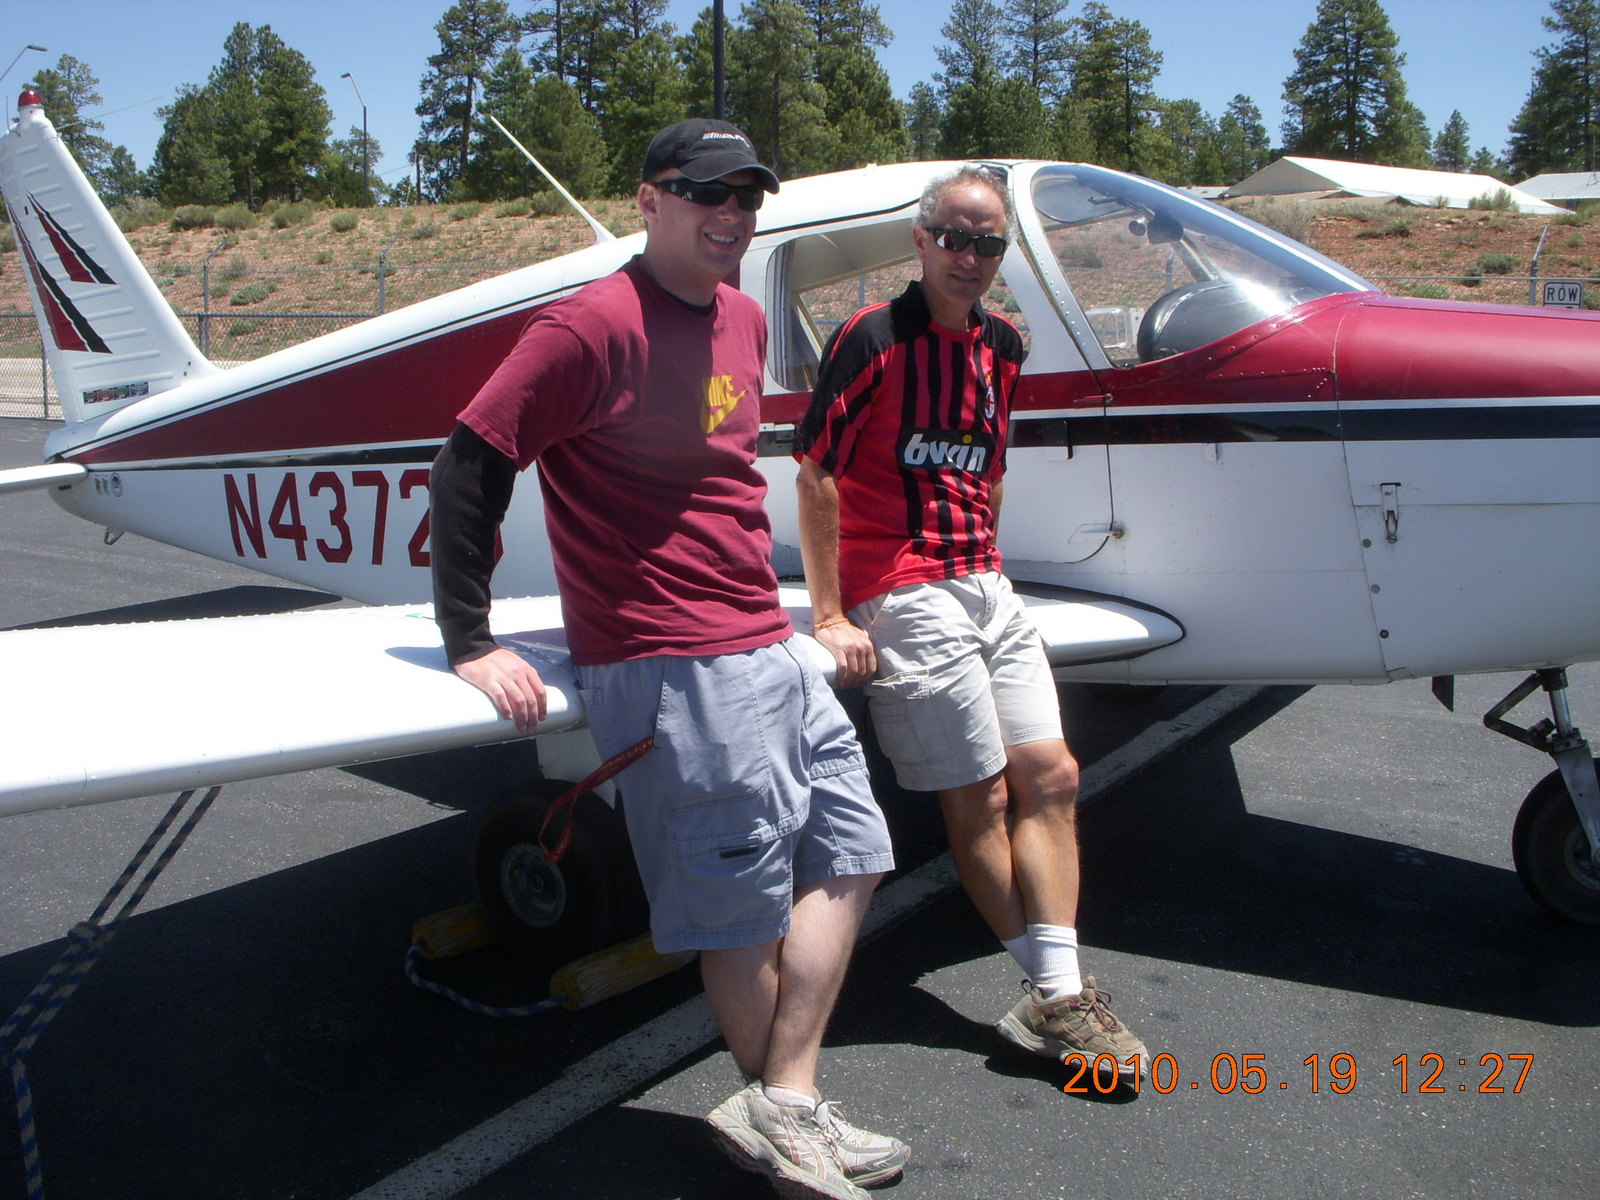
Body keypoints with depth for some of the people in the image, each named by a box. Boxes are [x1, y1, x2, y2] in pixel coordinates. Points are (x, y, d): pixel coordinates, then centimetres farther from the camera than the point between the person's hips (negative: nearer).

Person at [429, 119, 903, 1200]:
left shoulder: (743, 319, 12)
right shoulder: (594, 325, -13)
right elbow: (471, 464, -15)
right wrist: (470, 641, -16)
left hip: (769, 645, 9)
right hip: (673, 665, -9)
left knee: (846, 855, 10)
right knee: (744, 901, 1)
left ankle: (783, 1108, 15)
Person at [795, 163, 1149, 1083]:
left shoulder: (1002, 347, 14)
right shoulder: (874, 336, -8)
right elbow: (816, 474, -11)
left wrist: (983, 565, 18)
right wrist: (830, 615, -13)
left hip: (985, 588, 8)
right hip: (903, 599, -7)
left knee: (1051, 777, 2)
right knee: (979, 800, -2)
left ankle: (1060, 993, 9)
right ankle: (1055, 996, 10)